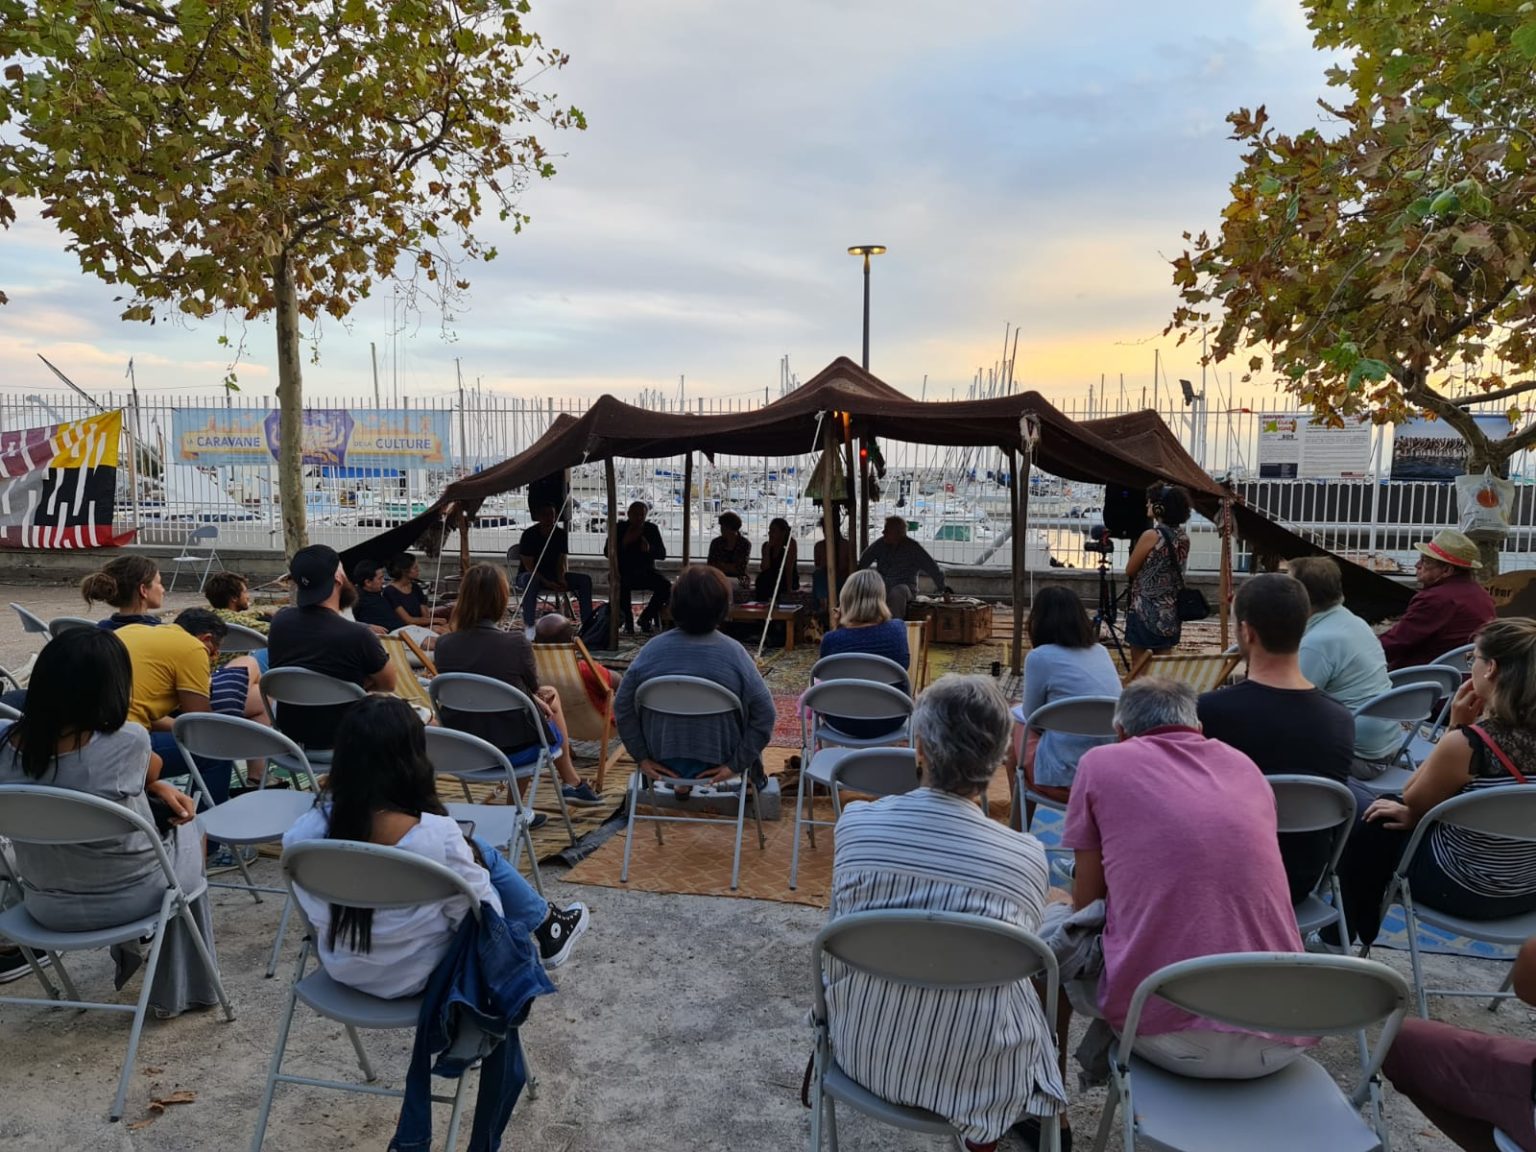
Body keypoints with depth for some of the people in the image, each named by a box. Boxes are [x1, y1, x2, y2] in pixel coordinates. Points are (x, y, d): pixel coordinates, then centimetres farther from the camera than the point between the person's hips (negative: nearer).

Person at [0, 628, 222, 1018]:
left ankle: (127, 955, 47)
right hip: (128, 900, -4)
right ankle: (179, 989, 40)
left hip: (45, 907, 5)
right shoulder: (128, 742, -27)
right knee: (189, 829, 27)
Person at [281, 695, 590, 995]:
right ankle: (547, 925, 38)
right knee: (481, 852, 14)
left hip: (340, 969, 4)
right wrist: (468, 858, 3)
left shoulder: (305, 831, -19)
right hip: (418, 977, -4)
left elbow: (310, 904, 1)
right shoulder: (437, 836, -32)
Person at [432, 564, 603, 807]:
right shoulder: (516, 643, -20)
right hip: (514, 749, -4)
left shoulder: (444, 645, -8)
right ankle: (571, 783, 44)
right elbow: (533, 686, 0)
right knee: (551, 697, 28)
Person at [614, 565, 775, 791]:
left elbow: (622, 708, -7)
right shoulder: (733, 653, -19)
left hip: (664, 765, 3)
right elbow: (764, 714, -17)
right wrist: (736, 764, -10)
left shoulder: (652, 649, -14)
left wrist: (642, 757, 1)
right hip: (717, 766, -2)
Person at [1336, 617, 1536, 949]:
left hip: (1466, 891, -7)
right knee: (1389, 813, 25)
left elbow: (1412, 801, -8)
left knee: (1366, 827, 15)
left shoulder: (1468, 743, -29)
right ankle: (1363, 928, 42)